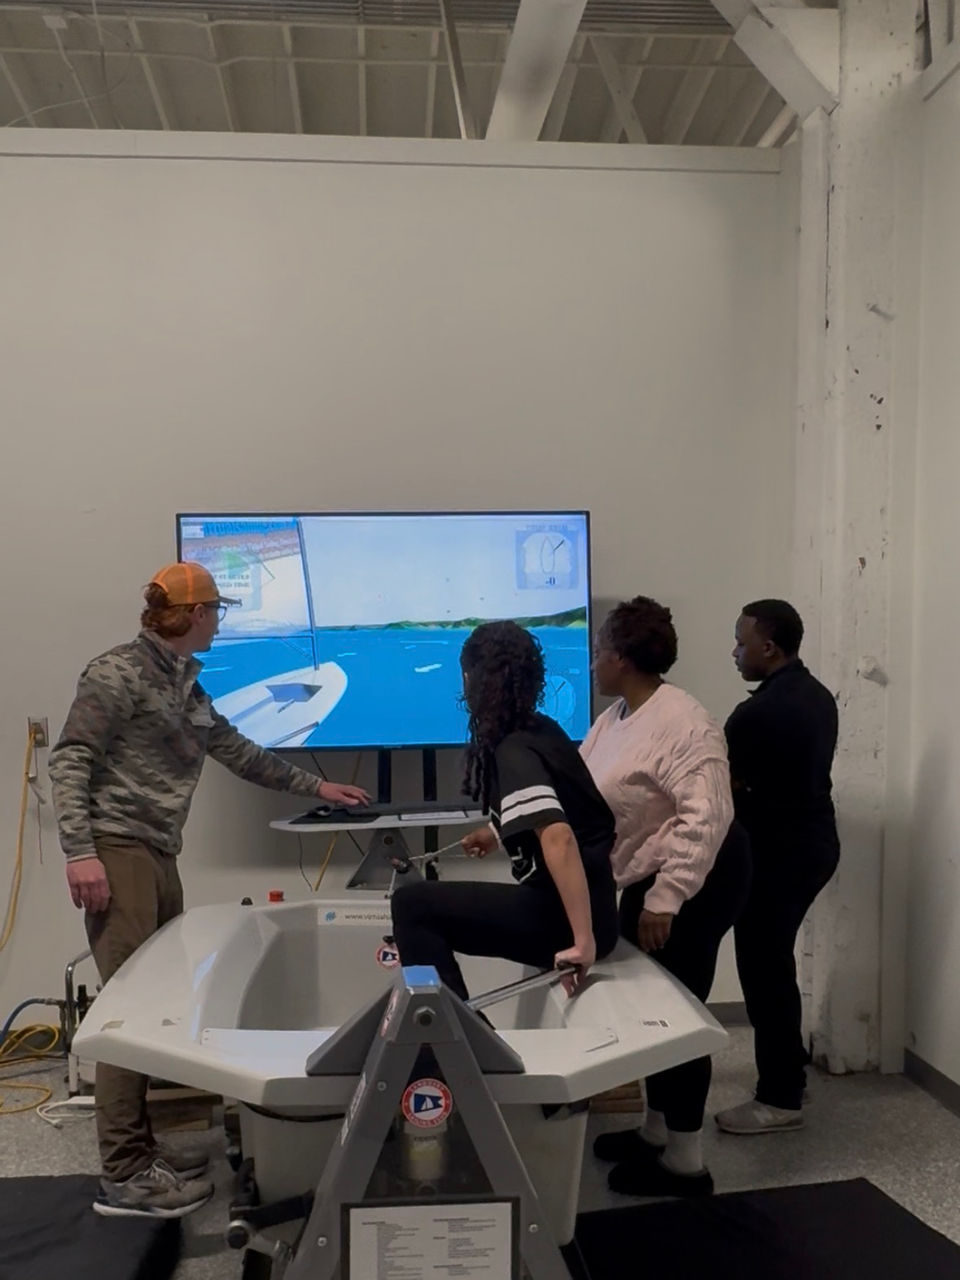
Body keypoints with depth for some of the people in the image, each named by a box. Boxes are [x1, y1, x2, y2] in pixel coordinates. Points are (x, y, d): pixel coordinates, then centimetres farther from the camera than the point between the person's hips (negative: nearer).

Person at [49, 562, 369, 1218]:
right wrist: (80, 851, -21)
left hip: (159, 857, 9)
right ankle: (124, 1176, -3)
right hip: (117, 854, -9)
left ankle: (140, 1149, 19)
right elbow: (70, 761, -12)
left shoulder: (186, 686, 18)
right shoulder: (119, 672, -8)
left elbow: (239, 751, 26)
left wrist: (314, 785, 29)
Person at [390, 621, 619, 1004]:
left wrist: (583, 939, -33)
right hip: (586, 907, 9)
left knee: (412, 905, -11)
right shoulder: (542, 730, 8)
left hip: (563, 917, -9)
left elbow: (558, 838, -33)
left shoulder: (513, 752, -18)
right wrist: (500, 833, 34)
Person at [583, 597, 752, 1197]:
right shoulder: (616, 718, 7)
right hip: (650, 880, 10)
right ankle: (656, 1131, 34)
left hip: (693, 883, -10)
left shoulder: (680, 721, -23)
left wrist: (665, 899, -30)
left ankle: (684, 1162, 14)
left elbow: (706, 815, -29)